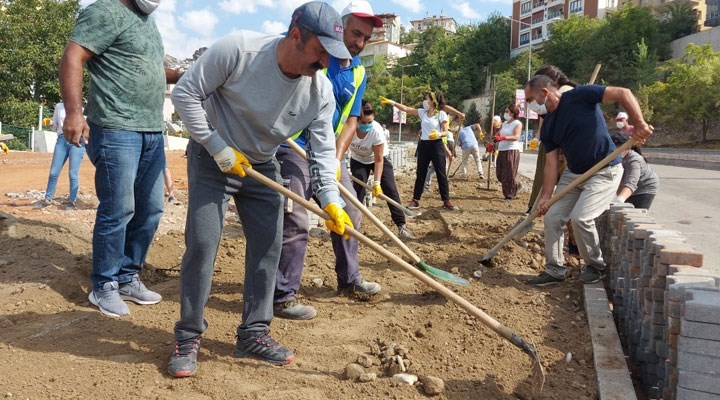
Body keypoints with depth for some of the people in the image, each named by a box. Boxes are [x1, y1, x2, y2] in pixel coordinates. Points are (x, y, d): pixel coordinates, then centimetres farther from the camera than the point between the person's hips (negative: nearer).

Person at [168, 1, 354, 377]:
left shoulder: (321, 91, -15)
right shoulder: (237, 49, -26)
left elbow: (322, 151, -10)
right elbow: (185, 94, -19)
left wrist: (330, 201, -25)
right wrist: (220, 149, -20)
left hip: (261, 166, 5)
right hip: (212, 157, -4)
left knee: (268, 245, 1)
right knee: (202, 243, -10)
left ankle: (252, 334, 15)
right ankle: (188, 337, 5)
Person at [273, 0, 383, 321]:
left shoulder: (358, 72, 9)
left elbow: (351, 120, 8)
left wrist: (336, 158, -7)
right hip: (295, 148, -7)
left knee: (350, 214, 12)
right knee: (294, 221, -11)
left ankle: (349, 280, 29)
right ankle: (282, 297, -1)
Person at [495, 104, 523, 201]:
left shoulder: (517, 124, -5)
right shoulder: (504, 124, 17)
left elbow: (516, 137, -20)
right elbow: (498, 135, 19)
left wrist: (503, 138, -34)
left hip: (512, 150, -8)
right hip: (502, 150, 8)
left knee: (509, 175, -5)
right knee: (499, 174, 9)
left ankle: (510, 195, 4)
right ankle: (515, 185, 30)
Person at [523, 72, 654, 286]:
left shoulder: (579, 96, -15)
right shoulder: (547, 127, 4)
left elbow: (623, 93, -18)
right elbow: (551, 163, 1)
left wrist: (639, 123, -28)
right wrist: (545, 196, -8)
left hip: (605, 172, -7)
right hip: (573, 173, 7)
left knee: (580, 217, -19)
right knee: (552, 217, 0)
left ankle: (596, 266, 5)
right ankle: (554, 270, 14)